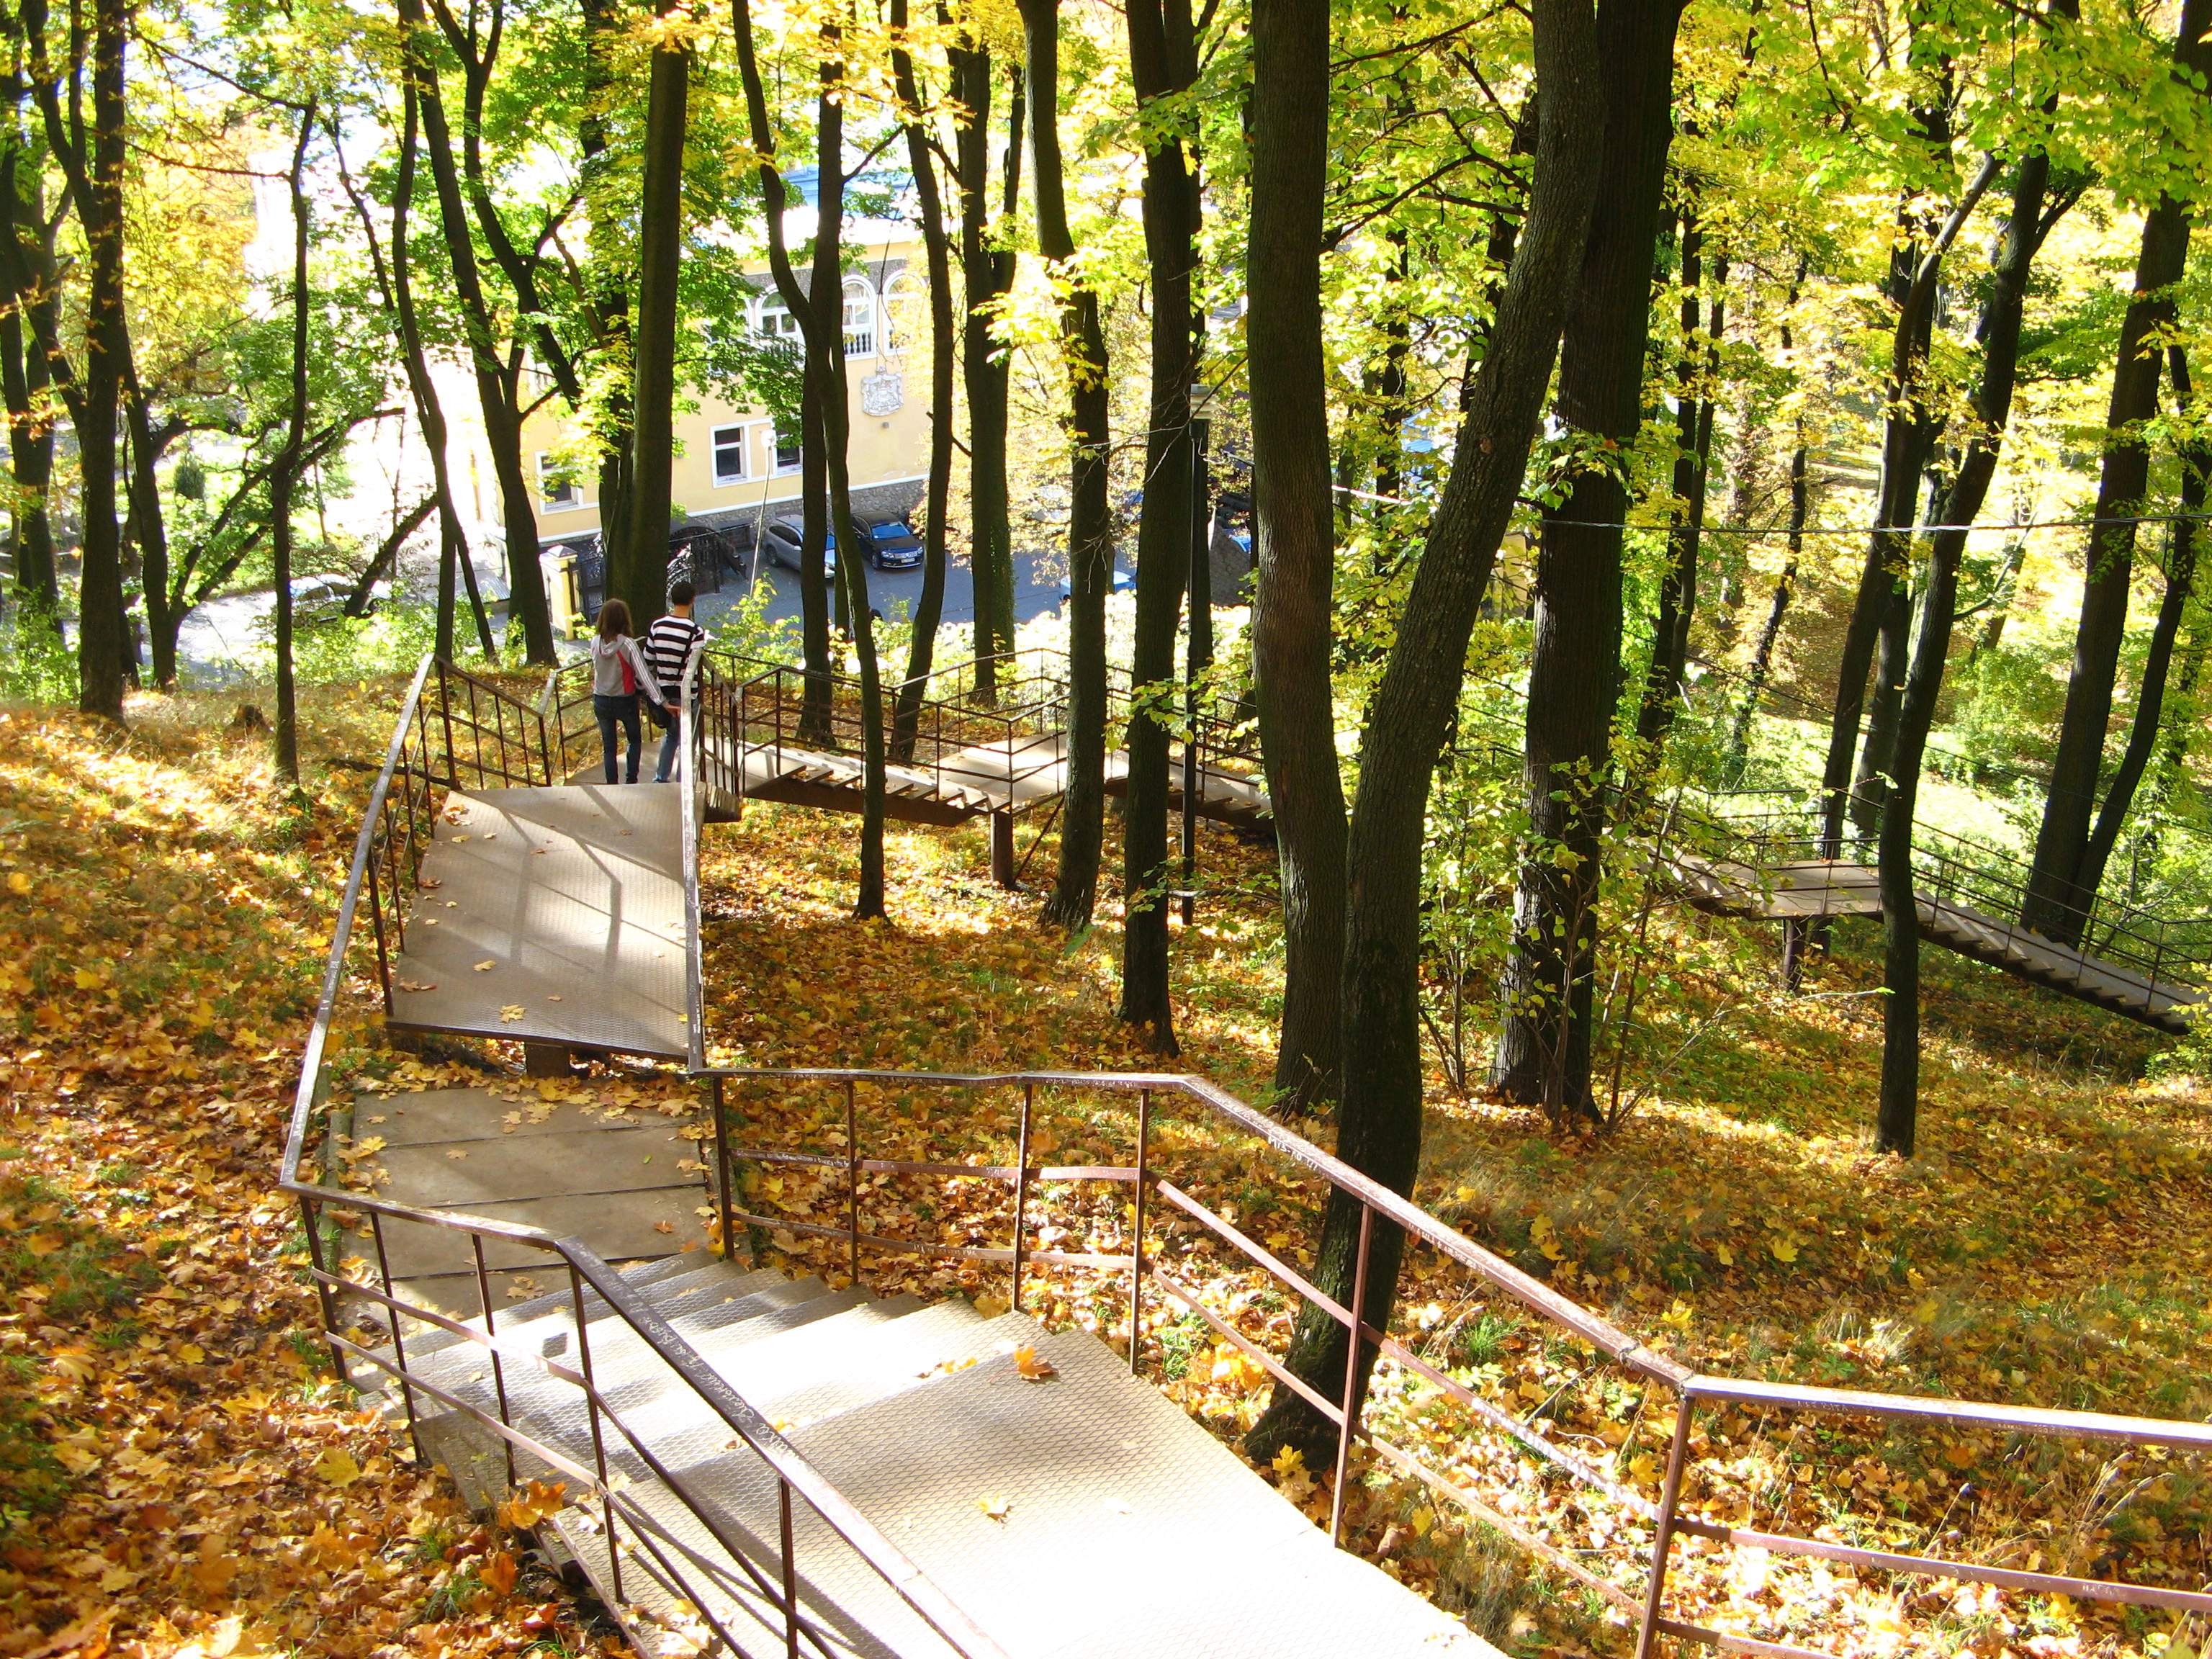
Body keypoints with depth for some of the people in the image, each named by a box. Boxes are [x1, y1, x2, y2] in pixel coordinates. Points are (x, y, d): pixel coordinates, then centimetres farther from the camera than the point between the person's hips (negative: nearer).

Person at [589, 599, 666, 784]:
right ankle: (631, 782, 14)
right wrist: (660, 699, -20)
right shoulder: (628, 645, -19)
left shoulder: (595, 643, -8)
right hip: (625, 701, -2)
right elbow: (644, 675, -20)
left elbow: (597, 668, 3)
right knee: (635, 740, 19)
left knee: (609, 746, 13)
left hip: (601, 702, 3)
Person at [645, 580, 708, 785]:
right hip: (685, 695, -6)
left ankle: (660, 779, 28)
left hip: (664, 692, 6)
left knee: (671, 735, 24)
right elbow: (693, 669, -23)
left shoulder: (657, 627, -1)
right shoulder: (695, 632, -18)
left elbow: (648, 662, 6)